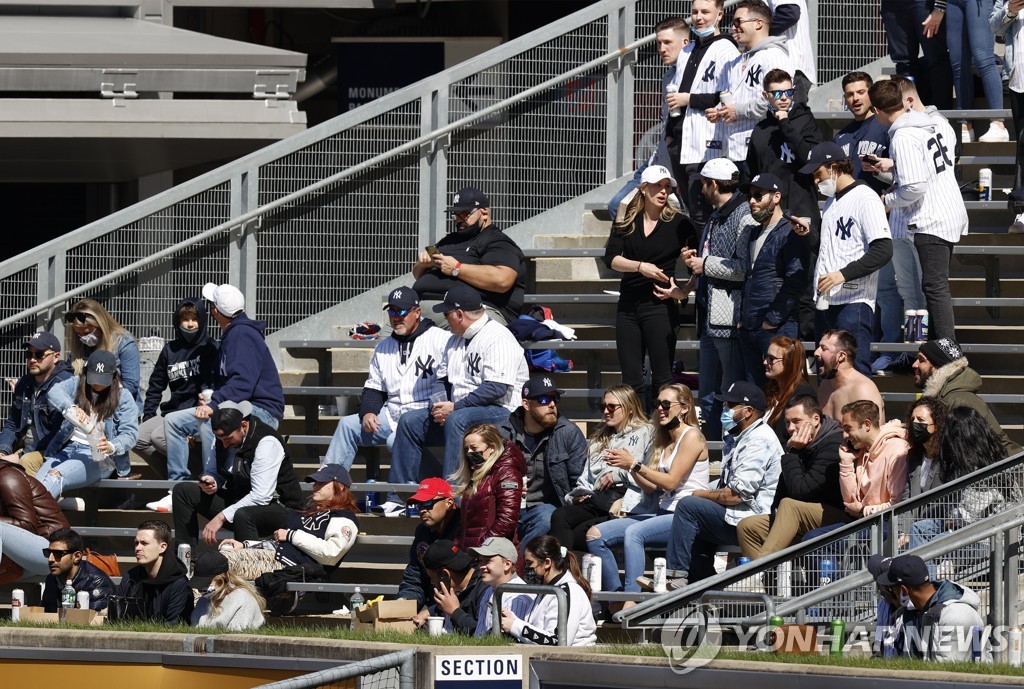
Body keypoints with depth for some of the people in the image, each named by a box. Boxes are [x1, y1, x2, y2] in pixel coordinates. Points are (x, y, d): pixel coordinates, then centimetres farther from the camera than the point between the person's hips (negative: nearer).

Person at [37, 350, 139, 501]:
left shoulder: (123, 396, 4)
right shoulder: (76, 384, 10)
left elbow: (130, 433, -4)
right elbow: (54, 392, -10)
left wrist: (111, 447, -26)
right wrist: (71, 408, -33)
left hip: (98, 455, -5)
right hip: (67, 448, 5)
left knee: (55, 477, -34)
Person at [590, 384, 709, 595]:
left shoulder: (691, 436, -5)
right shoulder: (664, 441, 20)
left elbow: (671, 481, -12)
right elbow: (651, 487, 15)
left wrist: (634, 465, -12)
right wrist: (630, 467, 0)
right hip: (663, 513, 9)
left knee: (634, 533, -35)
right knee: (595, 534, -7)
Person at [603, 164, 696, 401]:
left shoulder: (678, 224, 1)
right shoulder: (626, 222, 8)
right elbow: (611, 258, -3)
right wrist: (640, 267, -19)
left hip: (660, 304, -4)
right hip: (628, 304, 4)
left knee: (662, 377, -6)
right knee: (630, 378, 3)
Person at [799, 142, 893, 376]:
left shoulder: (865, 199, -8)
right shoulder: (831, 201, 21)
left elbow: (883, 250, -18)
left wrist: (843, 274, -22)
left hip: (854, 302, -9)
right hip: (826, 302, 9)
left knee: (854, 372, -15)